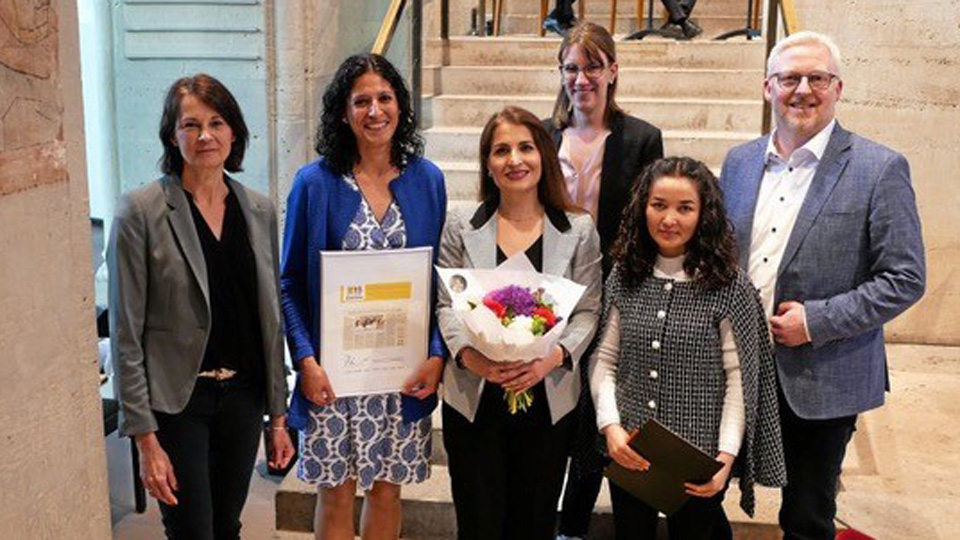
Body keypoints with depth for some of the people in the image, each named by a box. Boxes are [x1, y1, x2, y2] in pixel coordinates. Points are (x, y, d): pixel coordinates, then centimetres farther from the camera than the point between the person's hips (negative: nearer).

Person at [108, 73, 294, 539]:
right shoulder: (141, 211, -10)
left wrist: (278, 413, 8)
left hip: (242, 396, 4)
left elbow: (270, 317, 8)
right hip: (176, 401, -4)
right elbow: (126, 332, -10)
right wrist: (145, 439, -12)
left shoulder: (259, 210, 3)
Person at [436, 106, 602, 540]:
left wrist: (555, 356, -18)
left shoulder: (578, 230, 3)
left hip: (548, 401, 0)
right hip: (473, 399, 0)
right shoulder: (461, 227, 4)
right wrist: (468, 354, -18)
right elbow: (446, 305, 1)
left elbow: (587, 311, 0)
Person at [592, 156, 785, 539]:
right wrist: (611, 427, -11)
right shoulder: (624, 278, 0)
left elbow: (740, 378, -10)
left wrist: (726, 457, -15)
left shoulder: (730, 287, -10)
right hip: (628, 454, 3)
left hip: (699, 458, -3)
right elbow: (604, 359, 2)